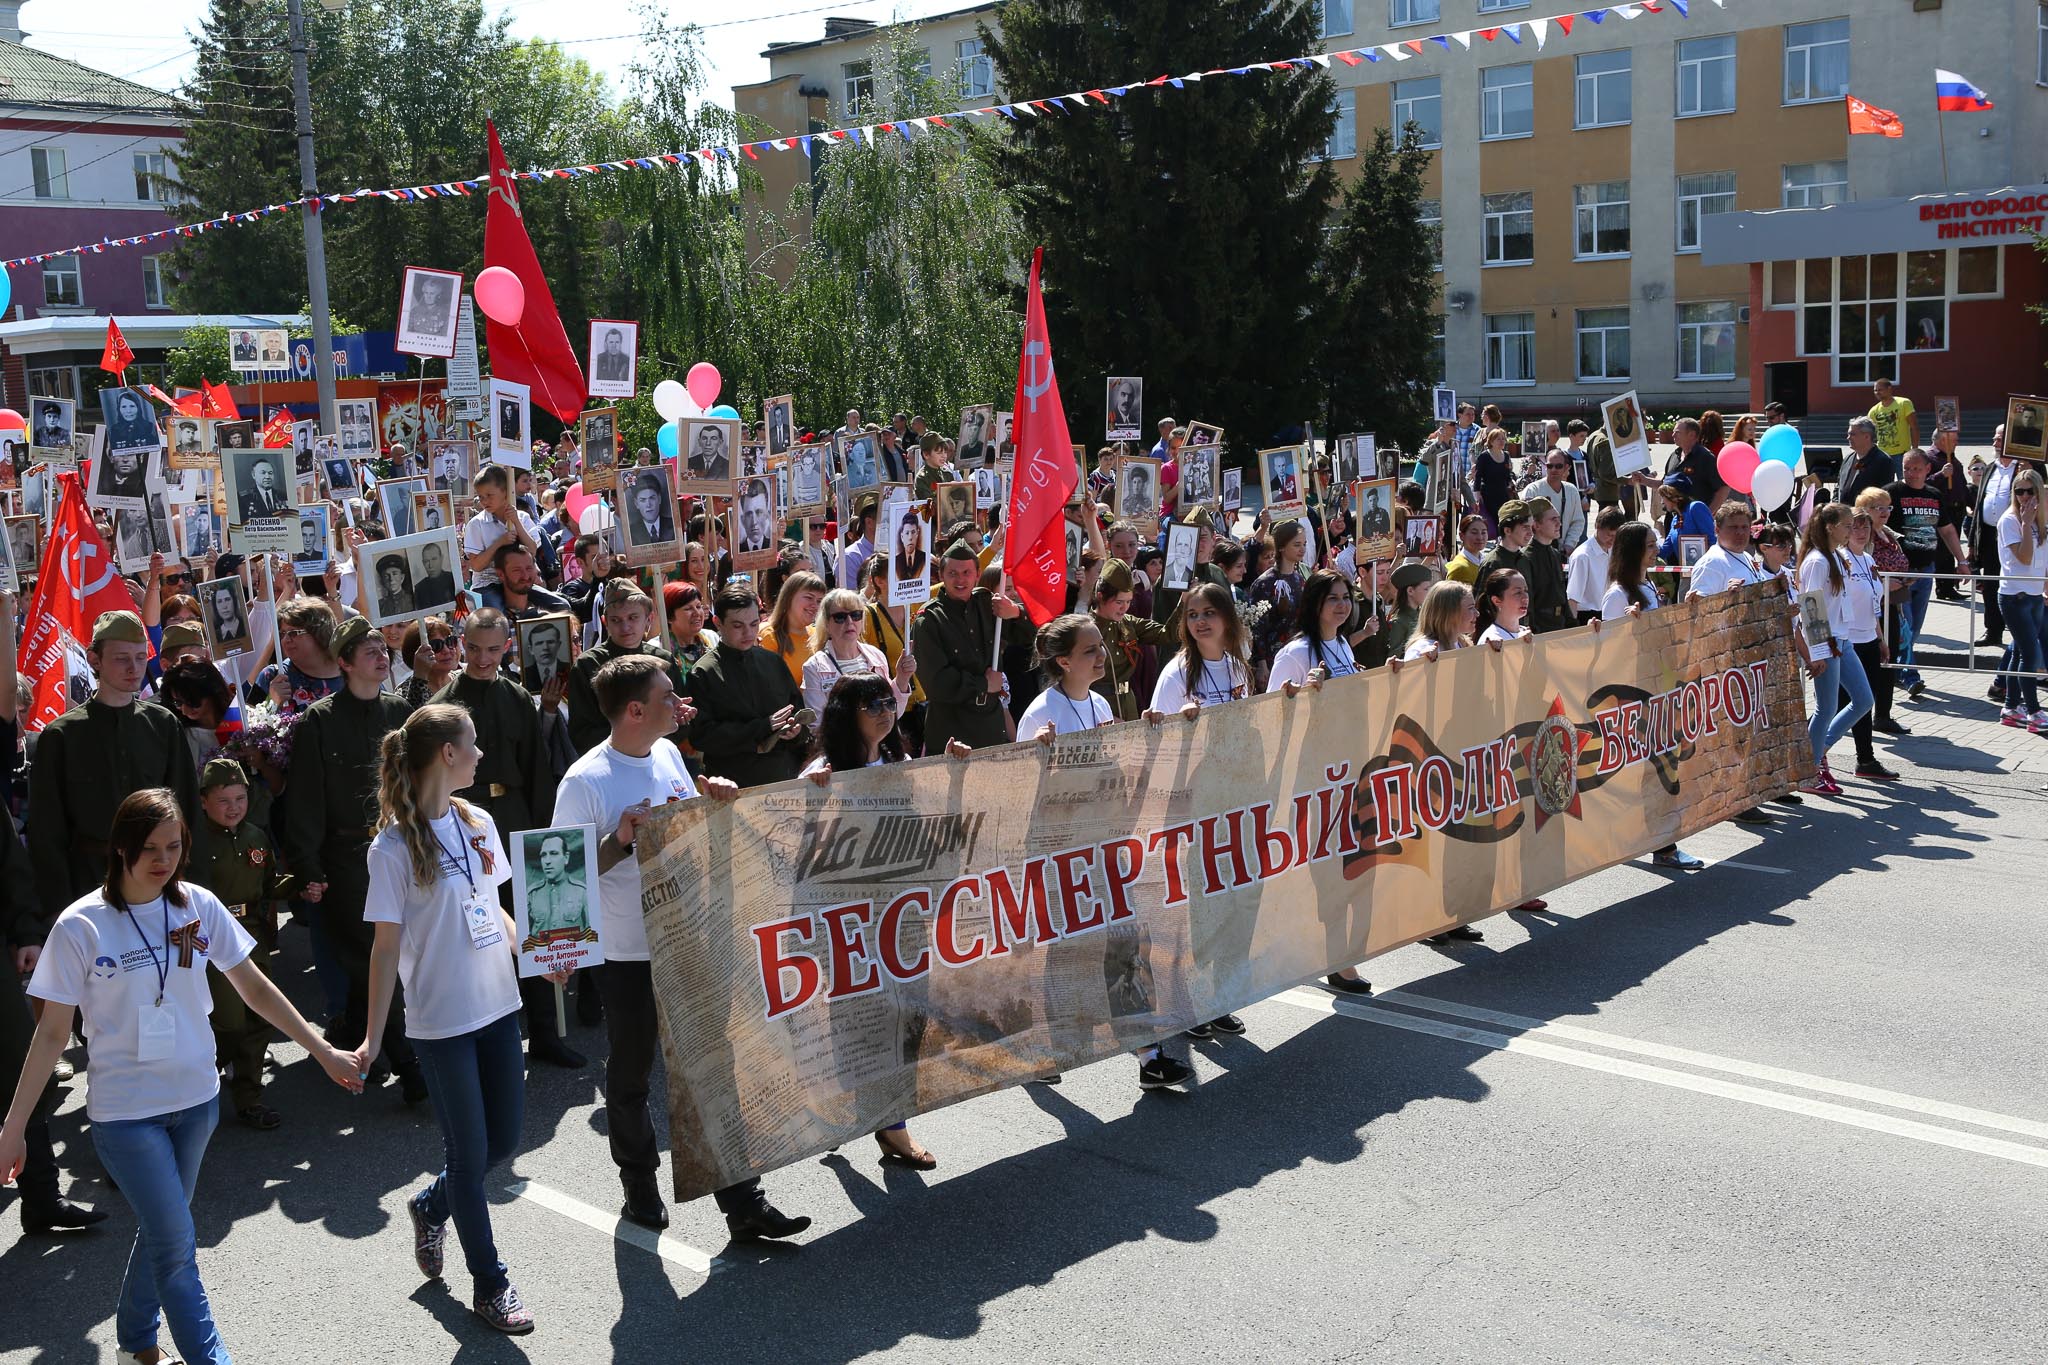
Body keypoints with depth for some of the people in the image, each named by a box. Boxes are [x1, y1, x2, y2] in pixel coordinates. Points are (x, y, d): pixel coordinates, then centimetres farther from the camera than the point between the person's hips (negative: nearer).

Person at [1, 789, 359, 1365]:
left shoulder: (199, 906, -4)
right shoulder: (80, 926, -13)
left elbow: (255, 988, 4)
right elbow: (52, 1033, -7)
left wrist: (324, 1052, 4)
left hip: (195, 1099, 4)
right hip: (124, 1110, -4)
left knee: (161, 1230, 17)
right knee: (176, 1241, -6)